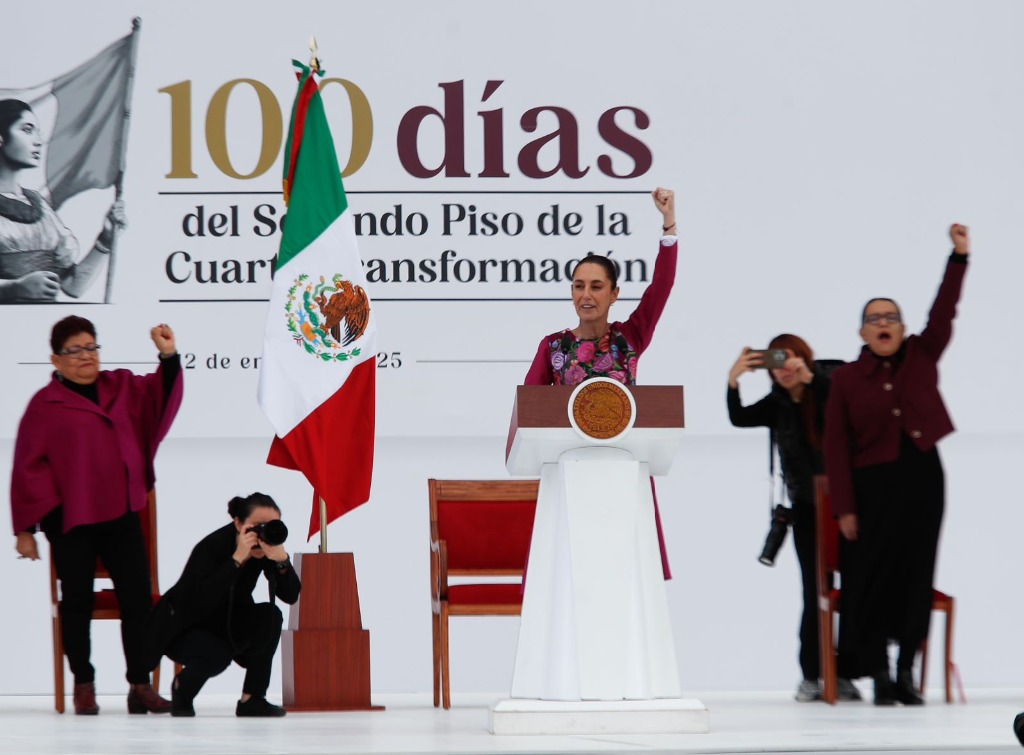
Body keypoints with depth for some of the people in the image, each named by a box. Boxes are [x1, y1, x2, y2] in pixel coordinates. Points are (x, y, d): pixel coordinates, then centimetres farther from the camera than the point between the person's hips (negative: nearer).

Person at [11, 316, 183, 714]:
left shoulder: (122, 387, 8)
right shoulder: (45, 404, -5)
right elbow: (27, 467, -4)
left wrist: (168, 355, -13)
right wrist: (25, 528, -4)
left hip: (121, 513, 4)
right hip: (70, 519, -4)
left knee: (138, 598, 0)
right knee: (77, 601, 3)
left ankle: (140, 686, 4)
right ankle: (83, 686, 13)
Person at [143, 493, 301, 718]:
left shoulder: (269, 544, -13)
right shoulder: (212, 547, -28)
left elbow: (291, 596, -21)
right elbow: (203, 600, -42)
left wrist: (280, 558, -39)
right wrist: (237, 558, -46)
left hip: (227, 625, 6)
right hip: (184, 627, -6)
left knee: (270, 616, -23)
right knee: (216, 655, -35)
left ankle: (252, 699, -12)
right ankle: (182, 686, 2)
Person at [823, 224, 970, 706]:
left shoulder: (922, 357, 8)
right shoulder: (846, 379, 1)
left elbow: (943, 312, -1)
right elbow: (836, 446, -1)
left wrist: (959, 255, -10)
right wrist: (845, 508, -7)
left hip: (922, 476, 2)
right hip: (874, 482, -2)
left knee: (917, 574, 2)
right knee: (876, 575, -4)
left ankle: (906, 673, 7)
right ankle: (879, 675, 3)